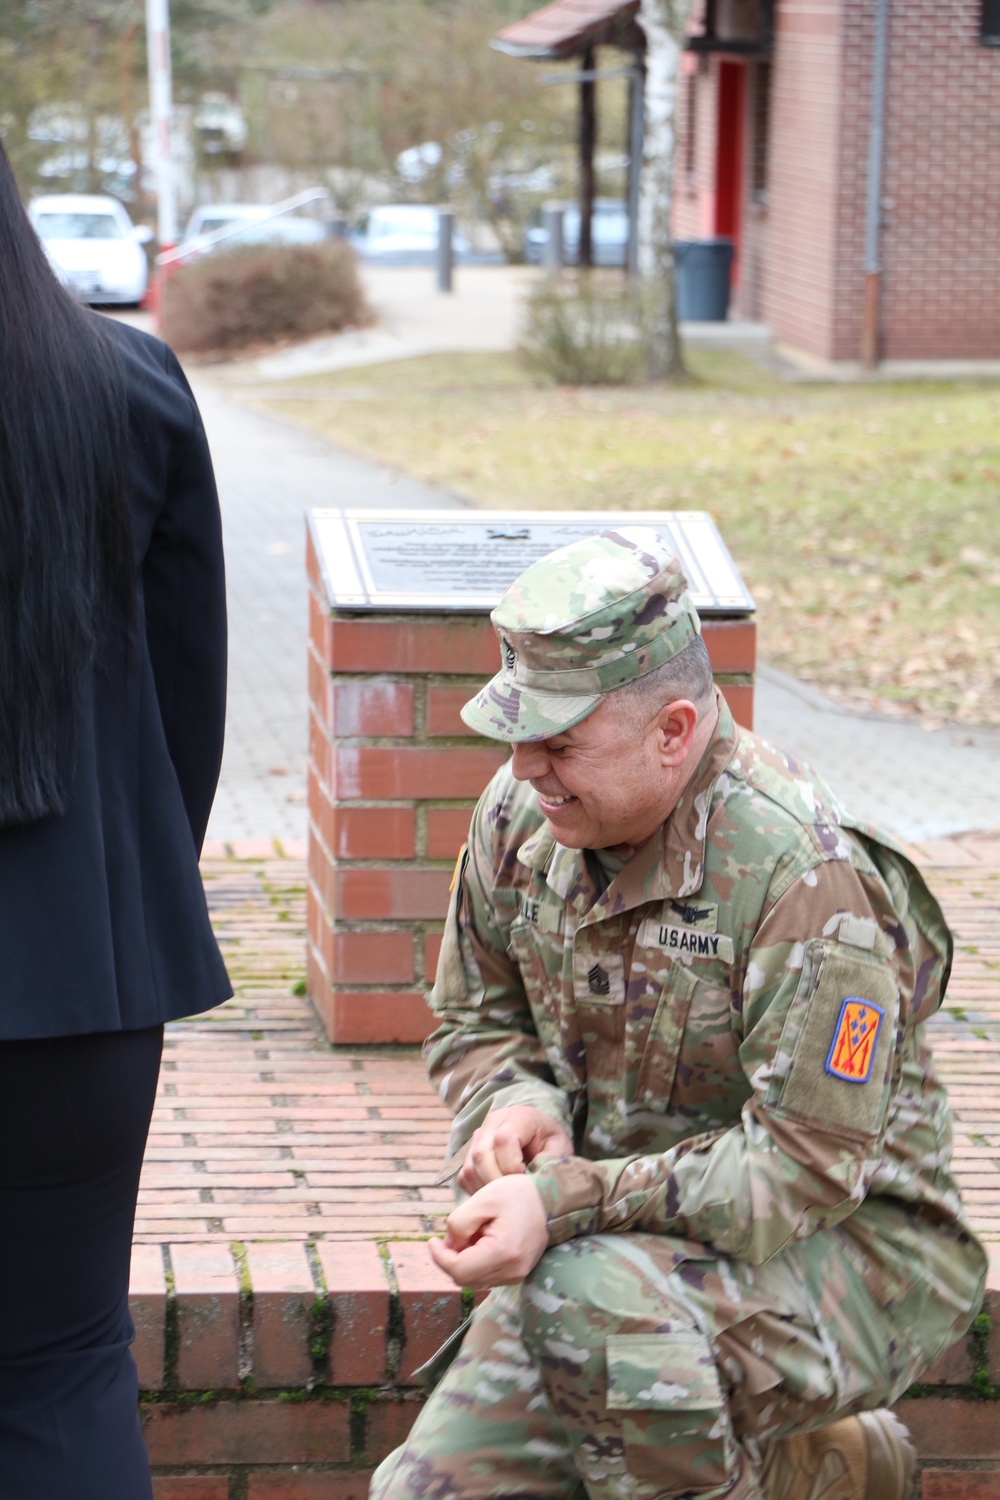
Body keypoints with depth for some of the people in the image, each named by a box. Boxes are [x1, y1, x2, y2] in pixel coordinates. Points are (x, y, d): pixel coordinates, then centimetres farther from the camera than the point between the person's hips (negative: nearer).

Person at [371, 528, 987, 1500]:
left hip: (846, 1248, -8)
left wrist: (567, 1200, -32)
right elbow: (475, 1020, 14)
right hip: (620, 1244, 8)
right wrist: (516, 1108, -10)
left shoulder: (803, 873, -25)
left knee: (596, 1295, -37)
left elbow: (804, 1168, -25)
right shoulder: (520, 816, -2)